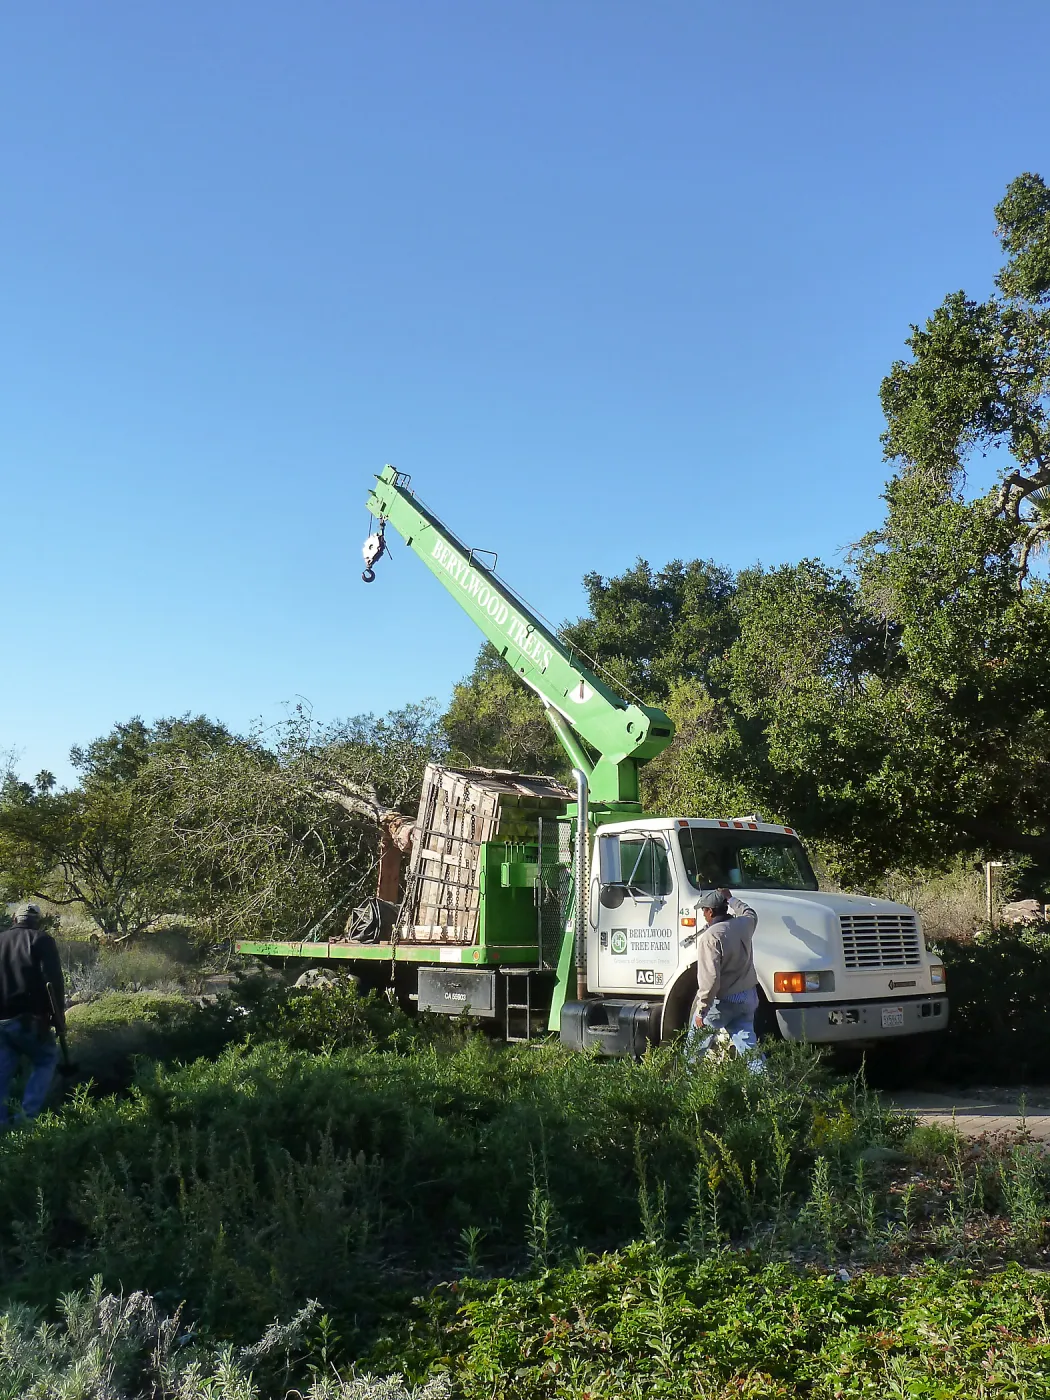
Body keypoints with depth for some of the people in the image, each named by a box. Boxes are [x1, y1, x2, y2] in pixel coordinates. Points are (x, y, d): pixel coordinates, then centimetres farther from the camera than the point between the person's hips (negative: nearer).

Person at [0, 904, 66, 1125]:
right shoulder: (41, 940, 0)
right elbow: (53, 980, -11)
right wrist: (59, 1016, -6)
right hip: (27, 1018, -4)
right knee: (46, 1060, 13)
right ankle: (28, 1116, 1)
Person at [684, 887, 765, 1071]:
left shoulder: (710, 936, -22)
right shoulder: (743, 924, 0)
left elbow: (709, 979, -26)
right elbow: (751, 914, 28)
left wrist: (701, 1011, -19)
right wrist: (730, 899, 40)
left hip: (722, 1001, -7)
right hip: (748, 997, 7)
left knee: (695, 1046, 12)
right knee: (748, 1046, 8)